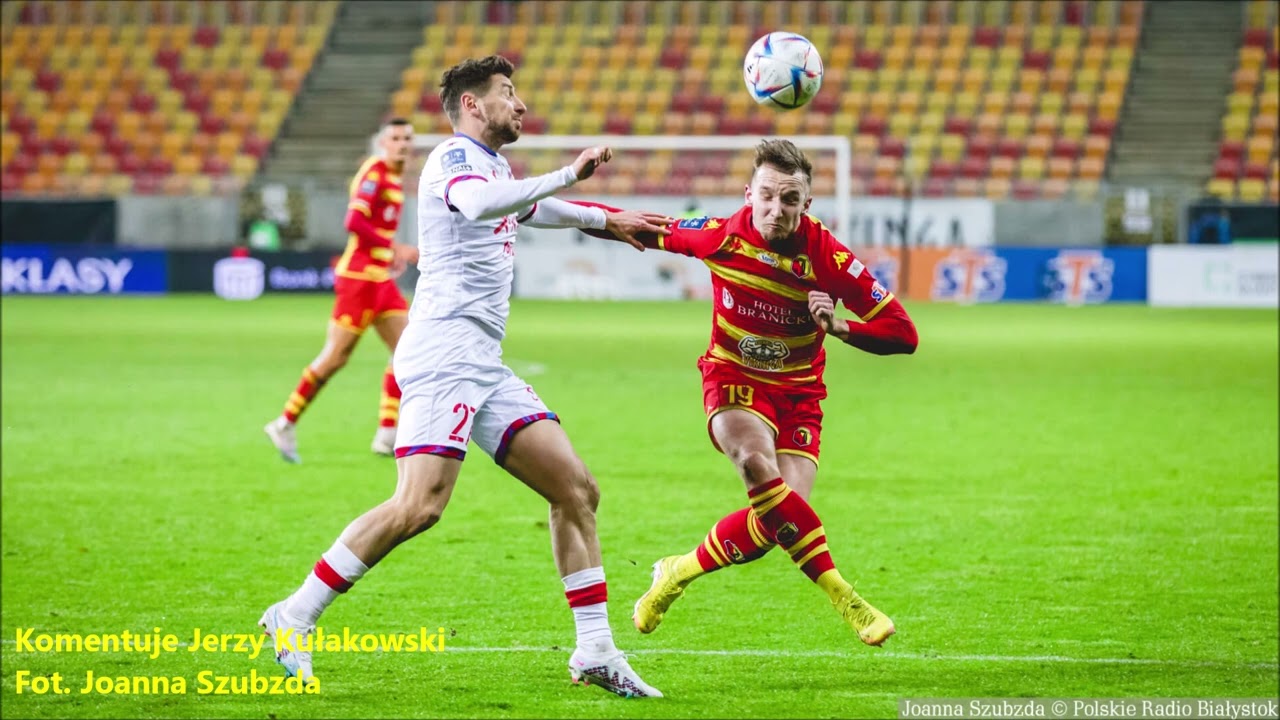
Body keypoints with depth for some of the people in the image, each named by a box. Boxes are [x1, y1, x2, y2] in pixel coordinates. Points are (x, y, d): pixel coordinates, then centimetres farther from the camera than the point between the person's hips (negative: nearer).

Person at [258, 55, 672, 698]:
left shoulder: (493, 164, 24)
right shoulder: (454, 156, -6)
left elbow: (529, 208, 47)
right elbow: (478, 203, -30)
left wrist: (608, 222, 58)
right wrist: (569, 174, -24)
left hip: (484, 365, 10)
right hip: (444, 353, -10)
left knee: (576, 490, 3)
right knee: (420, 505, -22)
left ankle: (595, 653, 5)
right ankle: (293, 616, -13)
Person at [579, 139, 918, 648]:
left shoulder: (828, 258, -16)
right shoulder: (722, 237, -12)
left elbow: (903, 334, -14)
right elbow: (643, 229, 5)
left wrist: (841, 328, -31)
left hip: (797, 393, 1)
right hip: (733, 381, -1)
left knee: (775, 520, -17)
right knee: (757, 462, -34)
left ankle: (680, 572, 12)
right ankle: (842, 597, -30)